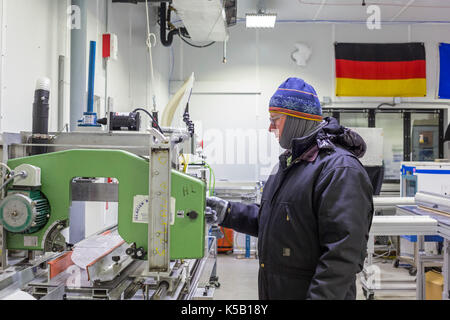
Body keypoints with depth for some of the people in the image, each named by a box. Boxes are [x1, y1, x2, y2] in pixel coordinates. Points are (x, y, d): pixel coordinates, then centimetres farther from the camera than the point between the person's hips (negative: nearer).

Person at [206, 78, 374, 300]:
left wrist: (320, 296, -28)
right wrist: (229, 213, 8)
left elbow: (342, 253, -26)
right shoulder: (290, 161, 12)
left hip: (307, 293, -9)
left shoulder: (341, 169, -20)